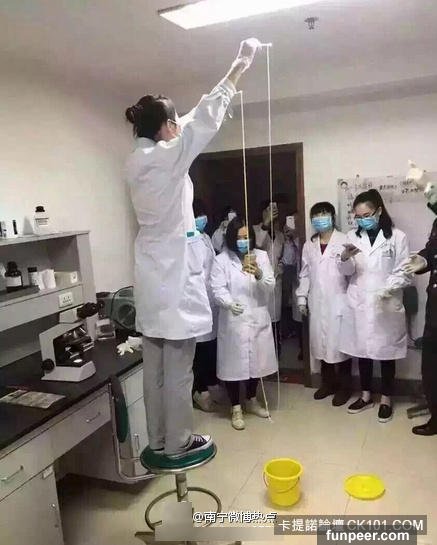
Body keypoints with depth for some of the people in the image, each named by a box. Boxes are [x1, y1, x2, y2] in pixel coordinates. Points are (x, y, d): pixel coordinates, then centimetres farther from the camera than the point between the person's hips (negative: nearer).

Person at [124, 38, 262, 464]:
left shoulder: (136, 161, 10)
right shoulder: (166, 156, -14)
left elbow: (192, 125, 24)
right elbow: (204, 119, -9)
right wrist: (240, 64, 0)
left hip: (152, 275, 9)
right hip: (175, 275, -9)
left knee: (155, 367, 14)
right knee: (178, 369, 4)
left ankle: (158, 442, 27)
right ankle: (178, 445, 18)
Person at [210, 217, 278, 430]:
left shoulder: (261, 256, 4)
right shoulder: (221, 260, -4)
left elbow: (270, 288, -3)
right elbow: (218, 289, -11)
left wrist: (259, 275, -25)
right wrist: (229, 303, -31)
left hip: (258, 319, 3)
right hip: (233, 321, -3)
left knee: (256, 361, 15)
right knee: (234, 363, 4)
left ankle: (252, 401, 37)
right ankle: (236, 408, 22)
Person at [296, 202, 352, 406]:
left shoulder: (345, 241, -5)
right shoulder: (309, 245, 11)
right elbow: (305, 274, 13)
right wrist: (302, 298, 11)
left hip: (338, 302, -5)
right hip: (317, 303, 5)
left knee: (339, 343, 1)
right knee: (321, 343, 12)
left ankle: (344, 387, 16)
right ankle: (328, 383, 28)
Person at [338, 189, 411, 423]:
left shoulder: (397, 237, -5)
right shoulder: (352, 236, 4)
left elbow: (403, 272, -6)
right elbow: (347, 271, 1)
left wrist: (385, 290, -22)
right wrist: (345, 258, -21)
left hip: (386, 306, -3)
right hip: (358, 304, 3)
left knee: (386, 352, 9)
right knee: (362, 350, 12)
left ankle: (386, 399, 25)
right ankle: (366, 395, 29)